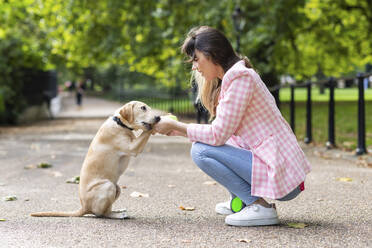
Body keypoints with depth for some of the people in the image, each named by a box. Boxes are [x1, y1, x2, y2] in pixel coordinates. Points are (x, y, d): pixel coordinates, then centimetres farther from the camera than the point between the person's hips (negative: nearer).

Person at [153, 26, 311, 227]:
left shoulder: (240, 77, -15)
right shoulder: (234, 76, 15)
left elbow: (218, 135, -17)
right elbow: (221, 132, 18)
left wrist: (176, 126, -5)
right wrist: (179, 130, 12)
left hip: (280, 176, -10)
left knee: (201, 150, -13)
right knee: (204, 143, 16)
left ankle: (260, 207, -11)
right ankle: (239, 201, 19)